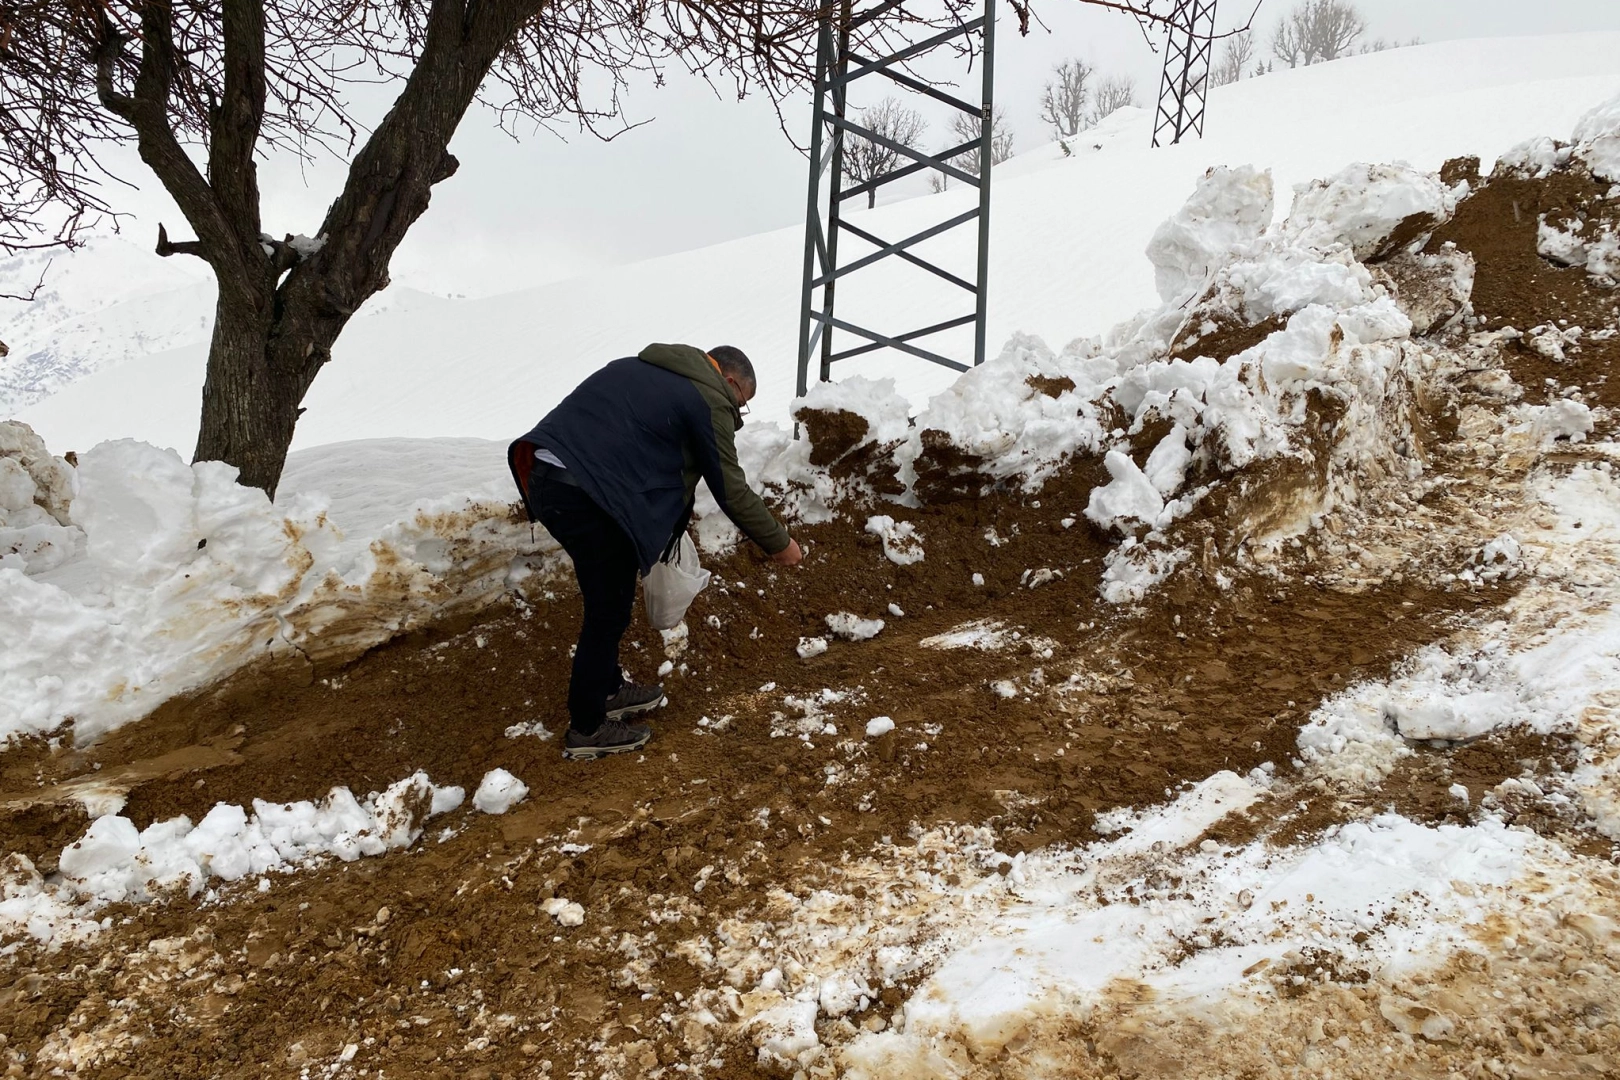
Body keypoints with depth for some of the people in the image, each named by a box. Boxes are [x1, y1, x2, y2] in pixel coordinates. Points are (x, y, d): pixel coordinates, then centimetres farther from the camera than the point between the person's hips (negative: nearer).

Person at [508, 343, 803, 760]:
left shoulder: (643, 368, 25)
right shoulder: (709, 401, 0)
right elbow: (732, 491, 2)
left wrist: (674, 511, 37)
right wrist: (779, 543, 13)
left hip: (544, 475, 9)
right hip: (587, 497, -9)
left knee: (608, 599, 24)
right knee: (609, 611, 5)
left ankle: (607, 689, 39)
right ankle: (587, 729, 16)